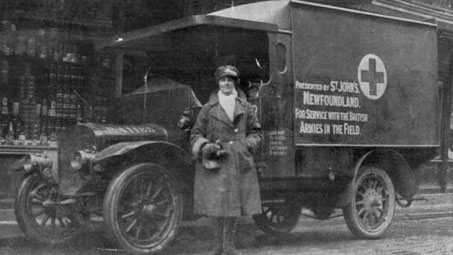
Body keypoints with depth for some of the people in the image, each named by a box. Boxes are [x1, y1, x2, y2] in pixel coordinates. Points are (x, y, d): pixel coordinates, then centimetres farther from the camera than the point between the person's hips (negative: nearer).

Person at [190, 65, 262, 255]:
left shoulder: (246, 108, 9)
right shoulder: (209, 109, 5)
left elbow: (256, 133, 15)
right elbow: (196, 134, 8)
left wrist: (246, 145, -3)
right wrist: (205, 147, -10)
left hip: (239, 164, 2)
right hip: (215, 164, -1)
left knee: (234, 203, 4)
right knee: (216, 203, -2)